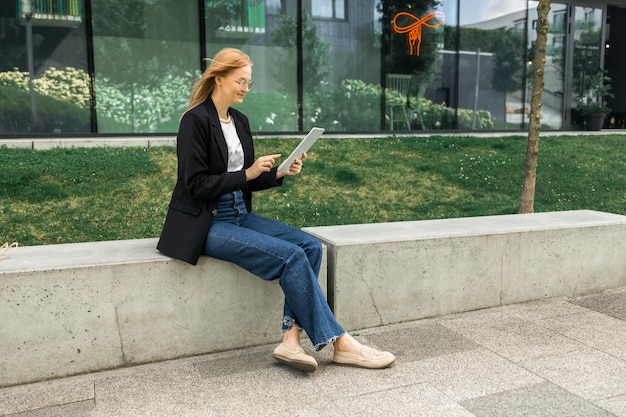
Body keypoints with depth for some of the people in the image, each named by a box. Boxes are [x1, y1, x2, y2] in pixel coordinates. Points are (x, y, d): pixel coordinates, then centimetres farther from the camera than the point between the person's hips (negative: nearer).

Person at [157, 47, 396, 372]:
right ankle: (339, 344, -11)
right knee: (291, 256, -22)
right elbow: (195, 185, -16)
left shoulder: (240, 121, 13)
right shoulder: (195, 120, -10)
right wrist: (248, 173, -19)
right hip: (208, 222, -8)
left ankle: (291, 339, -16)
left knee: (310, 246, -12)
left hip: (240, 215, 8)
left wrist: (278, 174, -3)